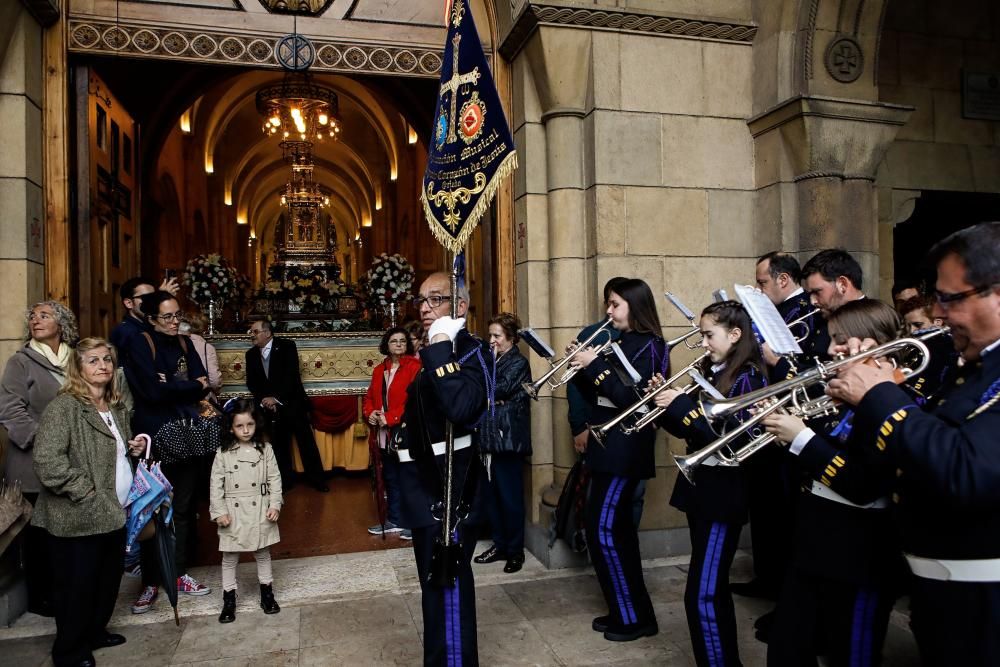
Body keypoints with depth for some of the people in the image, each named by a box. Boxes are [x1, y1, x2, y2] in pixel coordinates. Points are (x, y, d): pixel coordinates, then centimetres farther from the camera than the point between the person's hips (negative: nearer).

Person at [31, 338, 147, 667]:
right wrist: (85, 492, -21)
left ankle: (95, 632, 39)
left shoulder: (117, 407, 12)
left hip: (113, 512, 8)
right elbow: (46, 460, -24)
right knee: (76, 585, 7)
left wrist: (133, 449, 6)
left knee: (109, 579, 18)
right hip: (78, 517, -8)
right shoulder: (64, 406, -15)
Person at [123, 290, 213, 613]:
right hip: (154, 438, -4)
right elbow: (152, 391, -18)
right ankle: (150, 582, 15)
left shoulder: (184, 343, 11)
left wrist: (171, 385, -13)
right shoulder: (139, 343, -6)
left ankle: (180, 573, 22)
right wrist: (190, 385, -5)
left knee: (183, 508, 10)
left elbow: (203, 385, 3)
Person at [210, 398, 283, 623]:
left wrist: (275, 504, -8)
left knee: (263, 553, 14)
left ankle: (267, 593, 28)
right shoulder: (223, 453, -6)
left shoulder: (265, 449, -3)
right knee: (230, 556, 9)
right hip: (233, 512, 0)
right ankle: (229, 599, 23)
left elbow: (274, 479, -1)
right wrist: (219, 511, -9)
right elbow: (216, 485, -4)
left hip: (260, 510, 1)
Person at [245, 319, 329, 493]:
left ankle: (317, 480, 10)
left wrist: (276, 398, -20)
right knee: (279, 445, 6)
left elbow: (291, 375, -15)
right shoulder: (251, 354, 8)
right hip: (270, 406, 4)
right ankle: (285, 481, 18)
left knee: (306, 442, 0)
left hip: (292, 403, -4)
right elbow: (251, 383, 8)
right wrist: (263, 399, -9)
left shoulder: (287, 346, -7)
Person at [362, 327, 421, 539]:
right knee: (390, 478, 17)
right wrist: (369, 412, -3)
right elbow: (370, 396, 19)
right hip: (385, 433, 7)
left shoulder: (414, 367, -9)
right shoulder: (379, 370, 14)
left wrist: (390, 417, -19)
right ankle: (394, 520, 30)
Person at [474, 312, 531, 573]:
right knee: (493, 495, 12)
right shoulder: (494, 361, 16)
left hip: (509, 437, -7)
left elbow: (499, 390, -17)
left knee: (510, 496, -1)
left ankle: (515, 550, 11)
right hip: (491, 436, 7)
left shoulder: (519, 363, -6)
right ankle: (500, 545, 23)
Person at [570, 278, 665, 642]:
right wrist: (581, 368, -1)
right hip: (608, 446, 9)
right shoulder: (621, 342, 13)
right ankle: (624, 610, 26)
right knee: (616, 527, 14)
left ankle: (636, 617, 7)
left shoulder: (647, 346, -12)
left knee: (603, 530, -7)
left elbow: (630, 398, -23)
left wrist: (594, 364, -20)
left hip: (624, 449, -9)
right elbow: (597, 397, 15)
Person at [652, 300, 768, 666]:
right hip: (701, 486, 9)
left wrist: (681, 405, -23)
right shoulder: (712, 373, 11)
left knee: (701, 595, -7)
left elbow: (728, 439, -23)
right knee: (713, 588, 19)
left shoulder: (746, 378, -14)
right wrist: (666, 402, -3)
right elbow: (689, 429, 13)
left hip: (723, 494, -9)